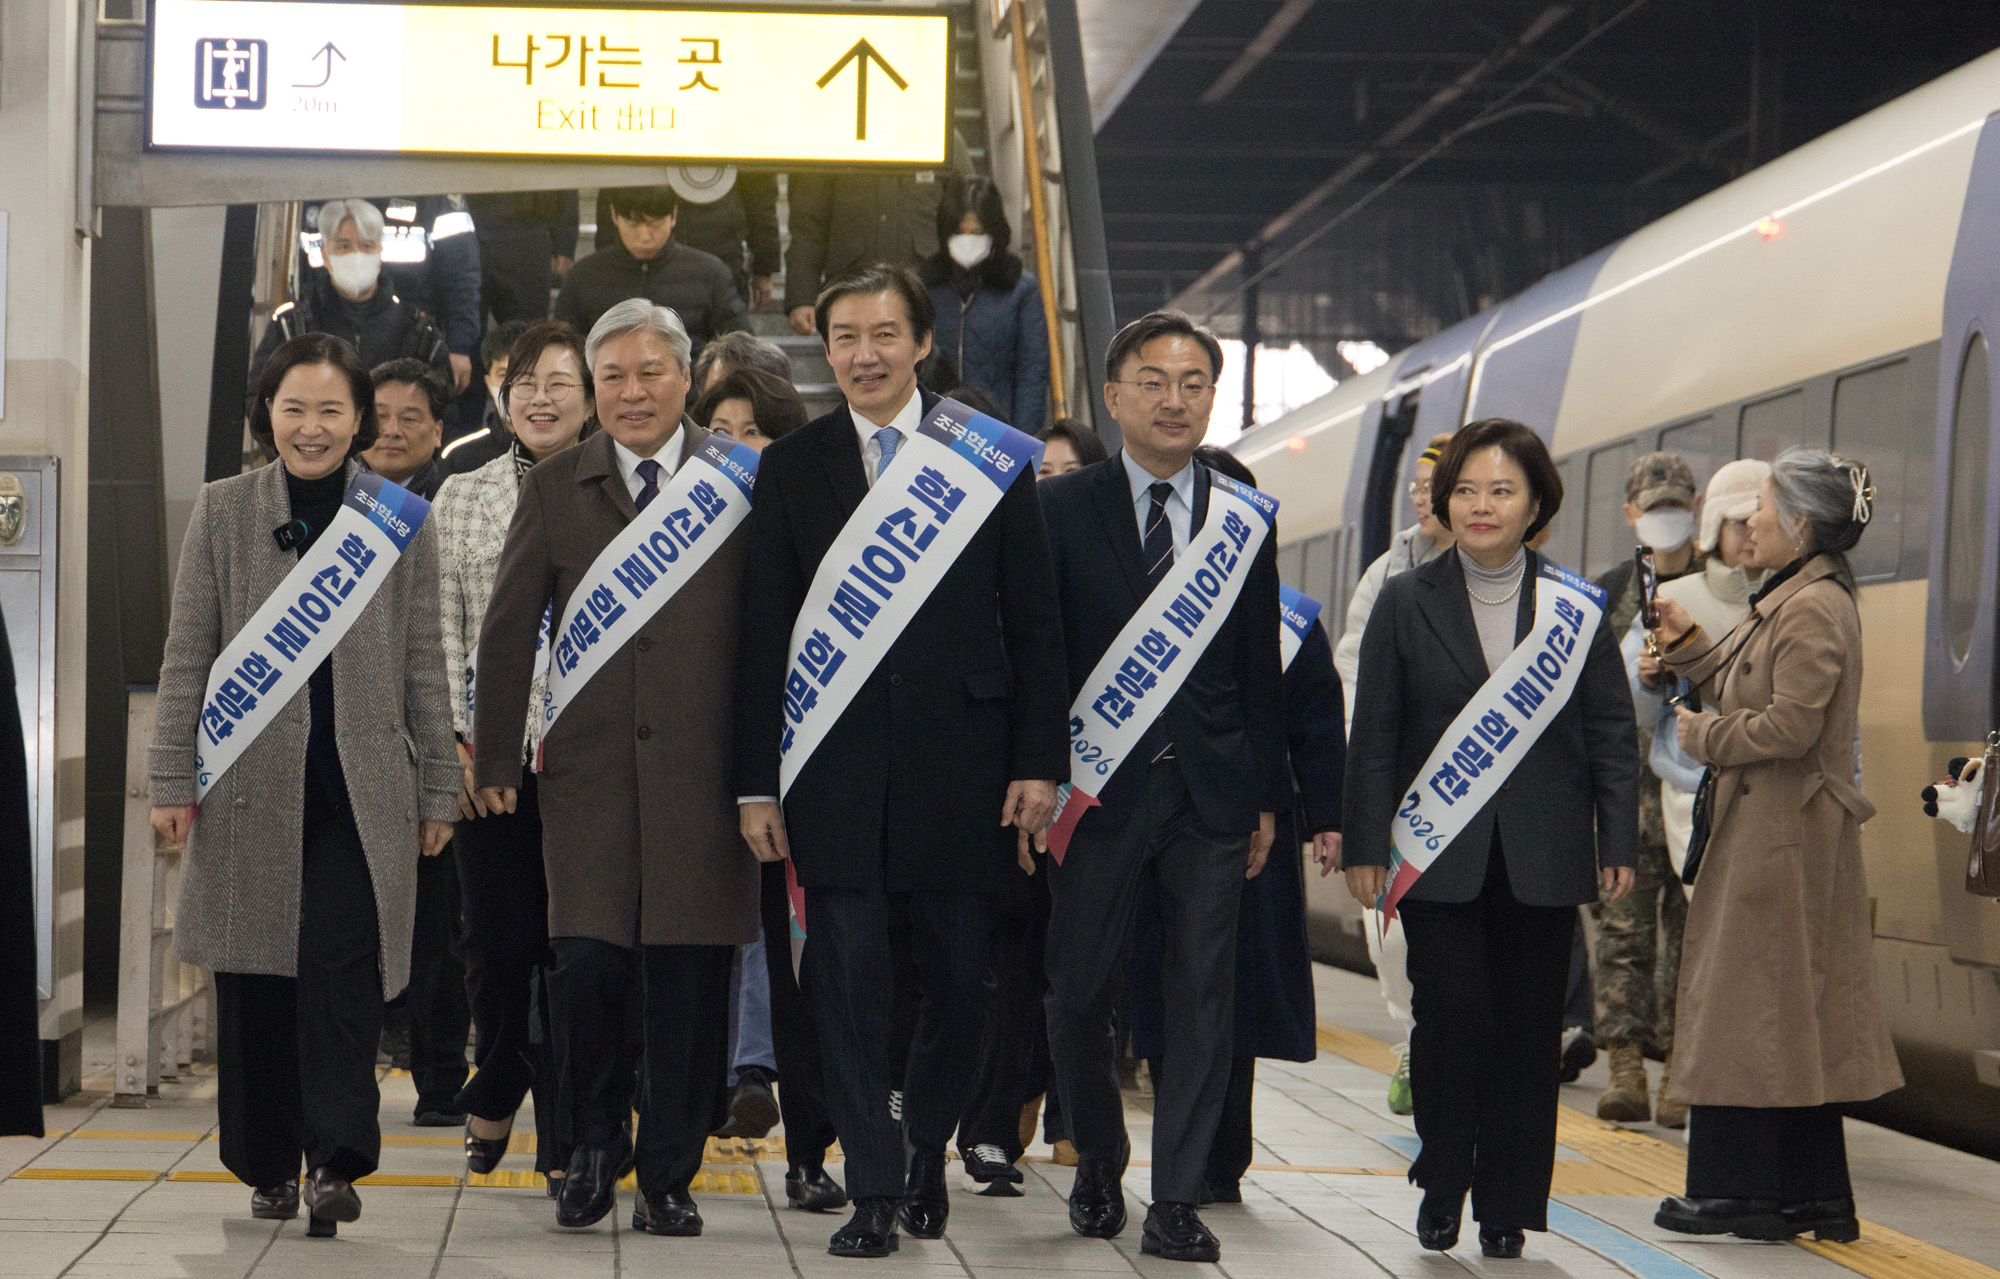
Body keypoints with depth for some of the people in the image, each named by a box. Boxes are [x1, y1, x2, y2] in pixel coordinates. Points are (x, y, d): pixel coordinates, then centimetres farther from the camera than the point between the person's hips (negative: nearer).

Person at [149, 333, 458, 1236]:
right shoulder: (223, 511, 5)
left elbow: (423, 664, 9)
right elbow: (187, 654, 6)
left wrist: (437, 790, 8)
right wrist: (171, 779, 0)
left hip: (360, 785, -1)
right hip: (251, 781, 1)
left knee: (341, 964, -13)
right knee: (255, 977, 5)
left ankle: (336, 1159, -14)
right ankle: (268, 1164, 17)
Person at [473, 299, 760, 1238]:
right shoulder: (554, 489, 10)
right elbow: (508, 629, 11)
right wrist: (494, 759, 7)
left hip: (702, 768, -1)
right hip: (588, 763, 1)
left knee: (689, 974, 1)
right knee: (586, 961, -7)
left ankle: (668, 1176, 14)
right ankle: (595, 1144, 16)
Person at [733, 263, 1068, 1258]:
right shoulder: (792, 468, 7)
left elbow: (1032, 624, 5)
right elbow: (764, 635, 6)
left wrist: (1038, 759, -2)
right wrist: (757, 781, 0)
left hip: (958, 764, 0)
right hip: (837, 766, 0)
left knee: (957, 981, 7)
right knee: (848, 980, -3)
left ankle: (926, 1150, 29)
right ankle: (875, 1191, 3)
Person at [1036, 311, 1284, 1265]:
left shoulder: (1246, 520, 9)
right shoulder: (1061, 508, 2)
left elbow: (1261, 670, 11)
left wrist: (1265, 795, 6)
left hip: (1209, 790, 2)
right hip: (1100, 789, -1)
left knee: (1204, 997, 0)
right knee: (1078, 996, 4)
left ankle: (1175, 1204, 5)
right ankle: (1098, 1170, 26)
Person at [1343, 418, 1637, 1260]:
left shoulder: (1575, 608, 7)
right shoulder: (1405, 604, 5)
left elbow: (1612, 735, 8)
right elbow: (1374, 738, 5)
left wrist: (1618, 844, 1)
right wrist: (1365, 845, -1)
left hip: (1541, 860, 1)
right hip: (1439, 856, -1)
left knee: (1528, 1028, 2)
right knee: (1450, 1021, -6)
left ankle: (1508, 1206, 12)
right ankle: (1442, 1190, 13)